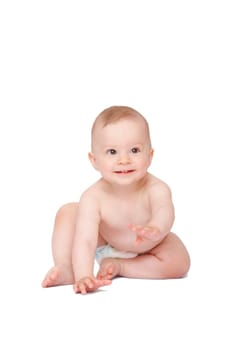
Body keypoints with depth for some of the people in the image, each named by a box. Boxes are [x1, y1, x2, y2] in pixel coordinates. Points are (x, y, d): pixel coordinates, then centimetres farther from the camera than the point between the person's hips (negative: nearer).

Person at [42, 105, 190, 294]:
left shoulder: (156, 189, -39)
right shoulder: (93, 197, -35)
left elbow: (164, 212, -60)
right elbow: (85, 240, -43)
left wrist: (155, 230, -84)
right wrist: (83, 276, -59)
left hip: (145, 249, 0)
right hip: (105, 243, 0)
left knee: (179, 264, -25)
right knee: (68, 212, -17)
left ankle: (119, 266, -14)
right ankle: (65, 267, -16)